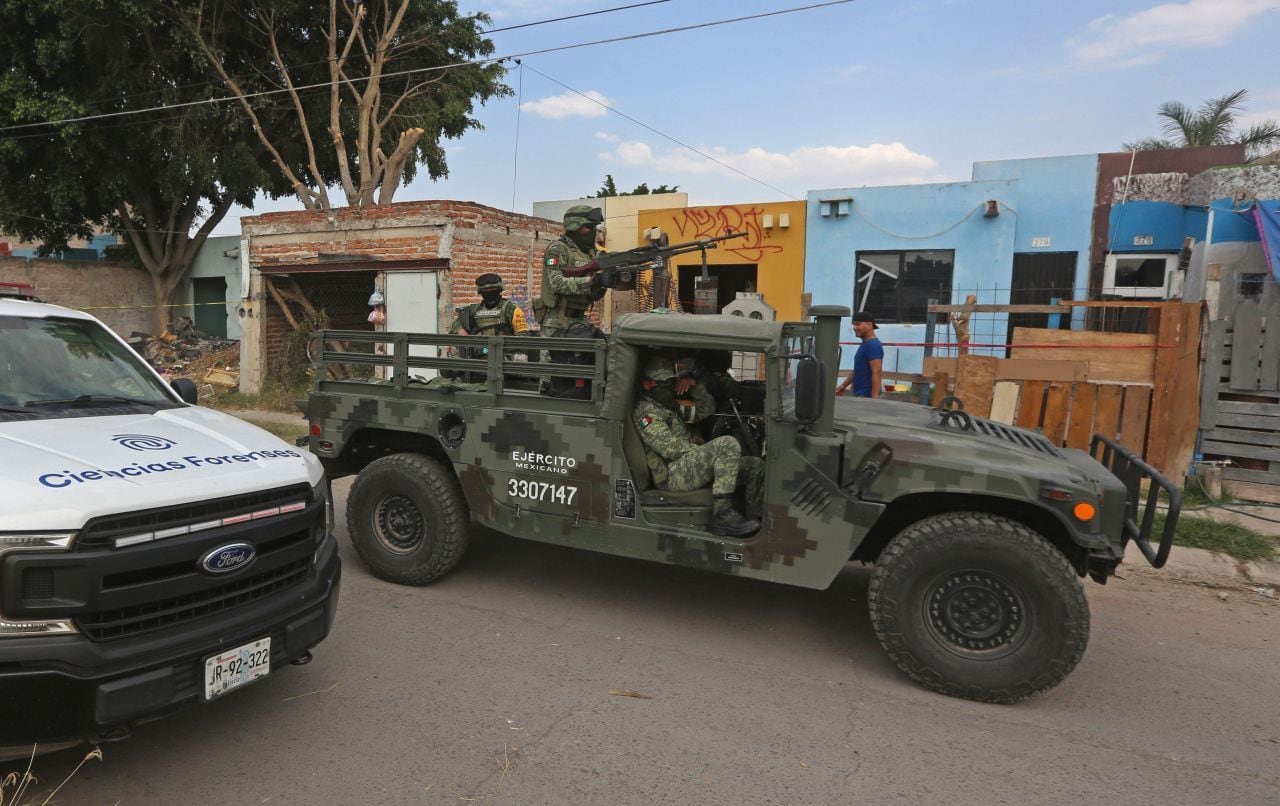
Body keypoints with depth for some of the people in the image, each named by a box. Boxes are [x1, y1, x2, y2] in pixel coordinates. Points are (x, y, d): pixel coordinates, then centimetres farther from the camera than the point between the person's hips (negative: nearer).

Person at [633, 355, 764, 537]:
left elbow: (706, 409, 27)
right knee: (728, 444, -28)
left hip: (688, 466, 10)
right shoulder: (645, 411, -4)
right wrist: (700, 451, -7)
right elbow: (670, 448, -16)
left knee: (755, 466, 2)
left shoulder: (671, 406, 27)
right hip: (672, 475, -10)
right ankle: (722, 515, -33)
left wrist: (695, 387, 11)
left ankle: (755, 521, -4)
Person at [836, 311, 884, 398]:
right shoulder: (864, 344, 17)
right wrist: (843, 386, 22)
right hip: (859, 394, 10)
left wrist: (874, 397, -26)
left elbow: (876, 372, -22)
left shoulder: (873, 345, -15)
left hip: (867, 395, -10)